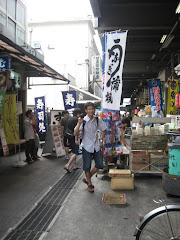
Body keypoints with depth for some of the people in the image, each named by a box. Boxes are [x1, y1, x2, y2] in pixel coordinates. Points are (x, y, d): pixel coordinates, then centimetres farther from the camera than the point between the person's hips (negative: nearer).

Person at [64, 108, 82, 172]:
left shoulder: (70, 119, 16)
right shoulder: (76, 119, -11)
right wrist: (76, 140, -20)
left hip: (69, 137, 9)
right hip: (73, 138, -9)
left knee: (74, 152, 17)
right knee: (75, 153, -7)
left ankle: (75, 165, 21)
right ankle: (67, 165, -17)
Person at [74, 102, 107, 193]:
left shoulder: (98, 120, -3)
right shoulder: (83, 121, -13)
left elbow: (103, 130, 13)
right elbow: (75, 134, -21)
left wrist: (101, 140, 5)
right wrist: (79, 124, -32)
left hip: (96, 146, 4)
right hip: (87, 146, -4)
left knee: (99, 165, 5)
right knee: (87, 166, 3)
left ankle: (87, 179, 24)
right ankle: (89, 184, 23)